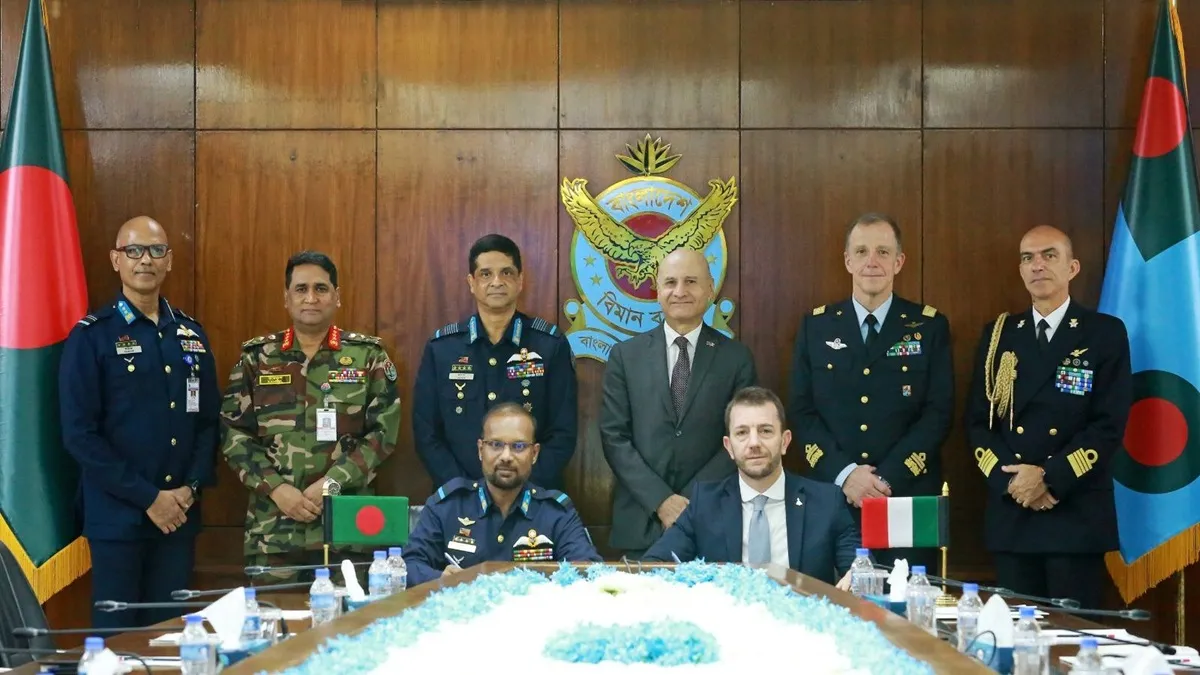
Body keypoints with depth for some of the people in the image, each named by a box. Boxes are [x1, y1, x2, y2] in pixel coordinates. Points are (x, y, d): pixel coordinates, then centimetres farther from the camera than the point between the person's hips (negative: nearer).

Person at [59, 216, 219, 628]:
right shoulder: (90, 337, -5)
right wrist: (148, 497, -14)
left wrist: (191, 488, -6)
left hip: (180, 514, 4)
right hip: (117, 516, -4)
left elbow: (208, 420, 10)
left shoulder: (191, 335, 10)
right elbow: (79, 434, -11)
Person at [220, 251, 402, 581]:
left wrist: (333, 483, -12)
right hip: (273, 526, 1)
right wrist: (275, 488, -10)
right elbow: (233, 433, 4)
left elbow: (384, 430, -1)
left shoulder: (368, 355, 5)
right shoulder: (257, 357, 9)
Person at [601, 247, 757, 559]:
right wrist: (660, 501, -10)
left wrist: (691, 502, -11)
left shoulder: (736, 358, 4)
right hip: (641, 524, 1)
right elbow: (614, 436, 1)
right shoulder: (625, 355, 6)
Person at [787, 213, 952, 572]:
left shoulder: (930, 326, 4)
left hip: (909, 499, -1)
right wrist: (844, 473, -11)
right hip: (832, 497, 1)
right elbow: (801, 411, 3)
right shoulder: (816, 325, 8)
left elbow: (938, 413, -3)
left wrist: (887, 479, -13)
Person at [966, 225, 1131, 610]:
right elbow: (978, 422, 7)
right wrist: (1010, 480, -9)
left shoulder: (1106, 334, 1)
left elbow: (1109, 425, -7)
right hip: (1009, 513, 3)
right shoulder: (998, 336, 12)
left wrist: (1049, 477, -15)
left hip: (1077, 515, -3)